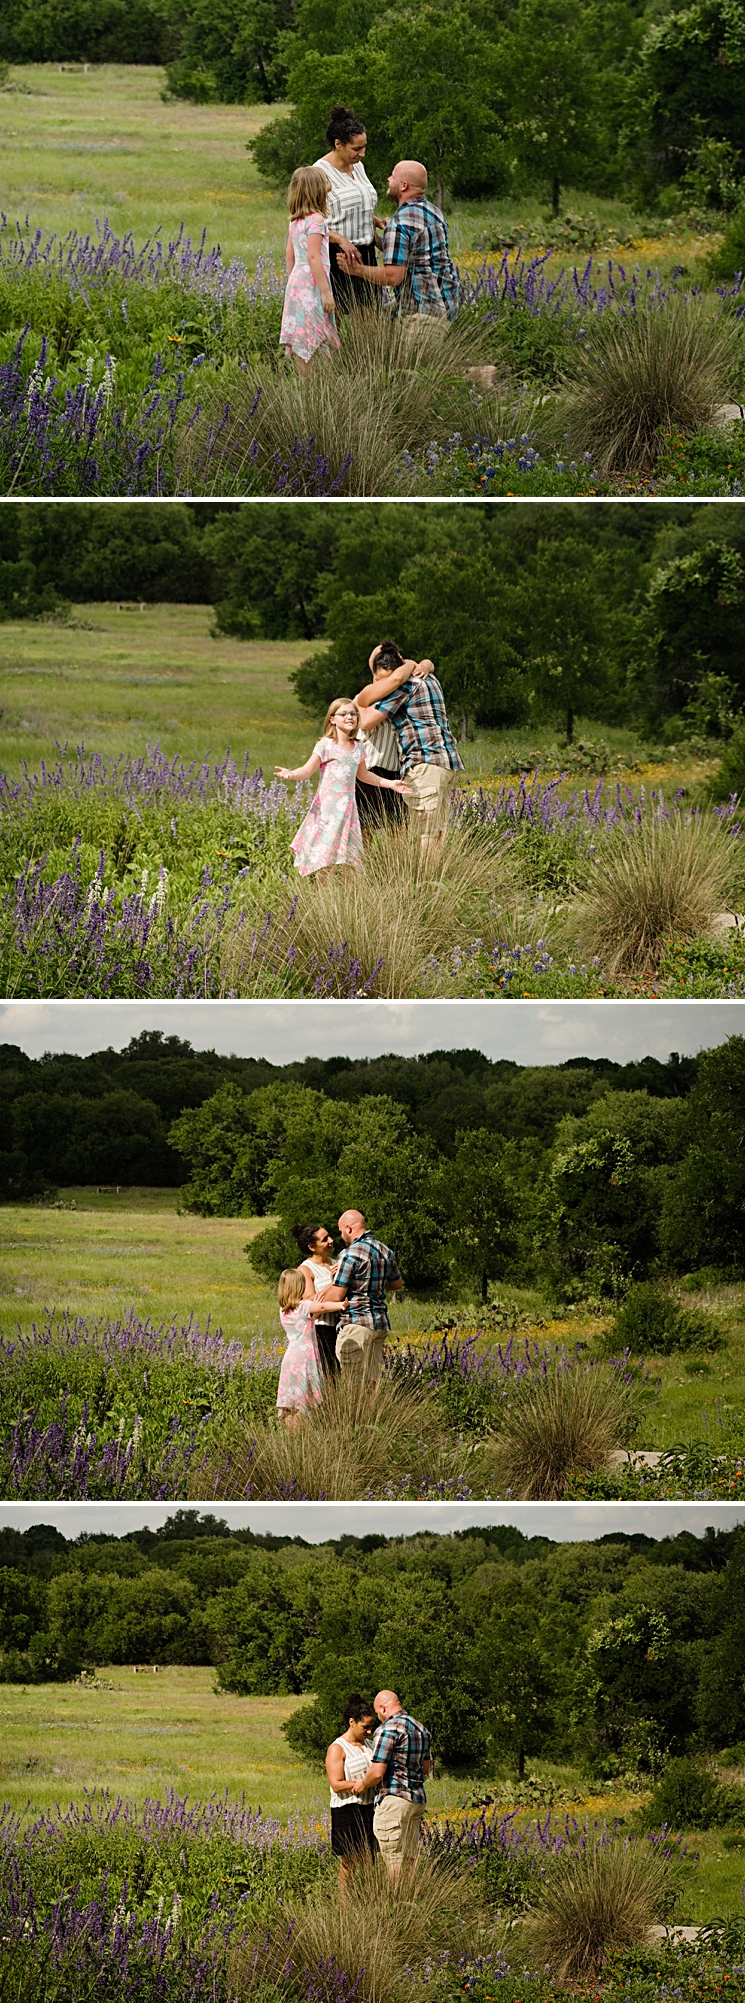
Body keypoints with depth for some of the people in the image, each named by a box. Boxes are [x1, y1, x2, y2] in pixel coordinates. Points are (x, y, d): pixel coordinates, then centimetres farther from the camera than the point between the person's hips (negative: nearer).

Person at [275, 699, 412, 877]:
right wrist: (291, 774, -30)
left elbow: (363, 775, 29)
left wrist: (390, 783, 32)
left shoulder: (358, 749, 13)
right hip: (327, 809, -5)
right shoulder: (325, 746, -4)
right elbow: (308, 770, -10)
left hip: (347, 809, 5)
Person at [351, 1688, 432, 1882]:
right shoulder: (421, 1729, 13)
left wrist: (363, 1785, 2)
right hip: (418, 1799, 9)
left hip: (394, 1800, -8)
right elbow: (426, 1768, 24)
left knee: (394, 1862, -6)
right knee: (409, 1859, 11)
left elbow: (377, 1773, -17)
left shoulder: (388, 1729, -14)